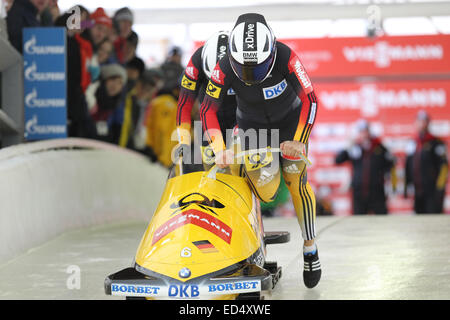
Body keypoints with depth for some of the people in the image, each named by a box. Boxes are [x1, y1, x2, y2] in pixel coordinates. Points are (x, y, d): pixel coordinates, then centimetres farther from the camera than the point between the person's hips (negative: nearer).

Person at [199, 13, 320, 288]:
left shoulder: (286, 58, -31)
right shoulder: (225, 68, -27)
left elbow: (310, 99, -25)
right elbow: (208, 109, -18)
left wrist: (299, 142, -28)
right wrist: (219, 150, -28)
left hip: (290, 121, 0)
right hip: (252, 124, 1)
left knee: (295, 179, -10)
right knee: (265, 184, -18)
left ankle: (310, 248, 5)